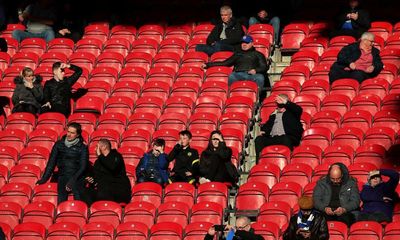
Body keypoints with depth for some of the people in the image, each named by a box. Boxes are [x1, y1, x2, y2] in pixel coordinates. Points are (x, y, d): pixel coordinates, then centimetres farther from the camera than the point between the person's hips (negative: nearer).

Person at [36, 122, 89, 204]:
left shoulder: (82, 148, 1)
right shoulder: (59, 144, 9)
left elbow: (83, 167, -4)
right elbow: (52, 162, 11)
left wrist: (72, 180, -15)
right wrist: (44, 178, 3)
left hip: (77, 179, -2)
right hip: (62, 178, 2)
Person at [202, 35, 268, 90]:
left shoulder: (257, 54, 25)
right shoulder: (237, 54, 33)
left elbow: (264, 67, 14)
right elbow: (225, 63, 29)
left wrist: (256, 70, -10)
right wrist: (208, 65, 22)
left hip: (253, 75, -2)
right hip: (239, 74, 2)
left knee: (260, 78, -37)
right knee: (231, 77, -35)